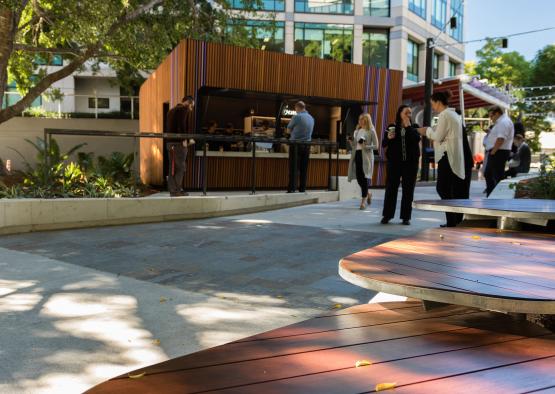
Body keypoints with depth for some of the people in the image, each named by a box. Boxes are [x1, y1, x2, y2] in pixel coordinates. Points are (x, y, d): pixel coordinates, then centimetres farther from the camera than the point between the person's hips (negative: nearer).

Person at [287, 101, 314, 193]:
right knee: (304, 168, 8)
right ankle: (302, 188, 9)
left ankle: (292, 188, -5)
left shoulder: (297, 117, -10)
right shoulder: (311, 118, 10)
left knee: (294, 168, -3)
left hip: (296, 144, -5)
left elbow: (289, 129, 1)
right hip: (307, 145, 5)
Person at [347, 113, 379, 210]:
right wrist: (351, 142, -2)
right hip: (357, 155, 6)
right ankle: (367, 194, 30)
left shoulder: (371, 131, -2)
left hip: (366, 156, -5)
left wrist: (366, 146, -19)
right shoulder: (356, 131, 15)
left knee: (364, 177, -6)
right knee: (358, 178, 4)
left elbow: (376, 146, -5)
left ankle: (363, 200, 0)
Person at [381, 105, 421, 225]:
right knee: (391, 188, 0)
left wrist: (408, 126, -13)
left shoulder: (414, 127, 5)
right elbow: (384, 144, 5)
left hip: (410, 162, 1)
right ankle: (387, 215, 8)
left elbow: (417, 139, -14)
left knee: (408, 189, 2)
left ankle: (406, 217, 9)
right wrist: (388, 138, -15)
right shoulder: (392, 127, 4)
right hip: (394, 162, 0)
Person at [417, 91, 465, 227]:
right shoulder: (454, 115, 20)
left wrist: (427, 130, 4)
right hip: (457, 158, 10)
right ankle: (458, 220, 15)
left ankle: (451, 222, -8)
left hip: (447, 156, -10)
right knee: (455, 190, 11)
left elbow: (438, 137, -13)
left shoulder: (444, 115, -10)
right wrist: (430, 131, 18)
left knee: (442, 188, -6)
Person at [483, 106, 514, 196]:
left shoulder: (503, 122, -15)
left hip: (499, 152, -11)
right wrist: (491, 151, 15)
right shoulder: (501, 122, 18)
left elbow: (500, 139, -24)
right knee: (488, 174, 16)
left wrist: (493, 151, -19)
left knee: (498, 176, -6)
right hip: (496, 152, 11)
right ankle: (490, 196, 22)